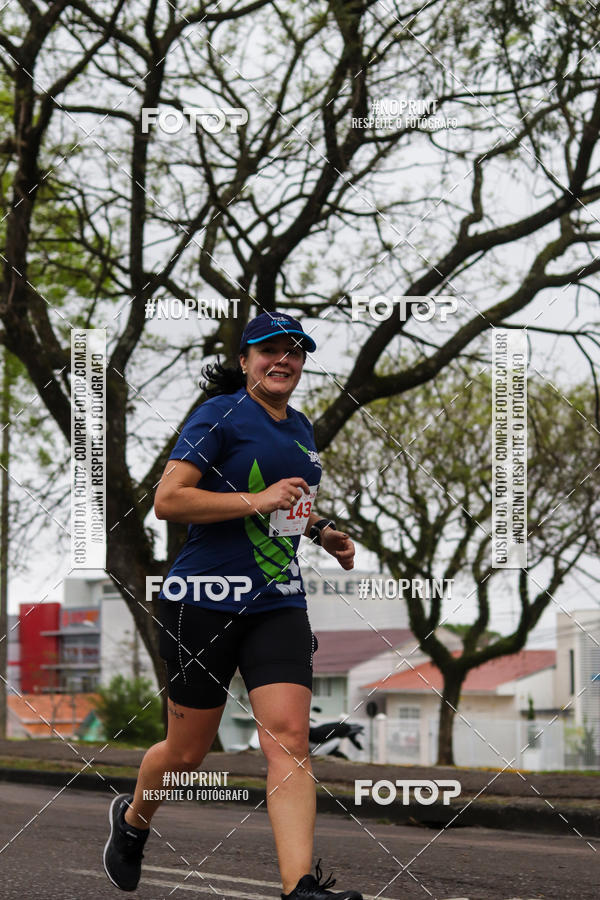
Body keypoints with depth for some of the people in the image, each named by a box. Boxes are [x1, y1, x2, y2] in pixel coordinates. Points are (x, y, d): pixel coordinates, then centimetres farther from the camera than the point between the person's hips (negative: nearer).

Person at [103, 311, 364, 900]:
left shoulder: (300, 428, 16)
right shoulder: (220, 415, -7)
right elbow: (168, 500, -16)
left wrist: (321, 531, 16)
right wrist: (258, 501, -20)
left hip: (279, 603, 5)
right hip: (206, 601, -5)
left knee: (290, 738, -13)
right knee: (188, 751, 7)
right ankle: (132, 818, 39)